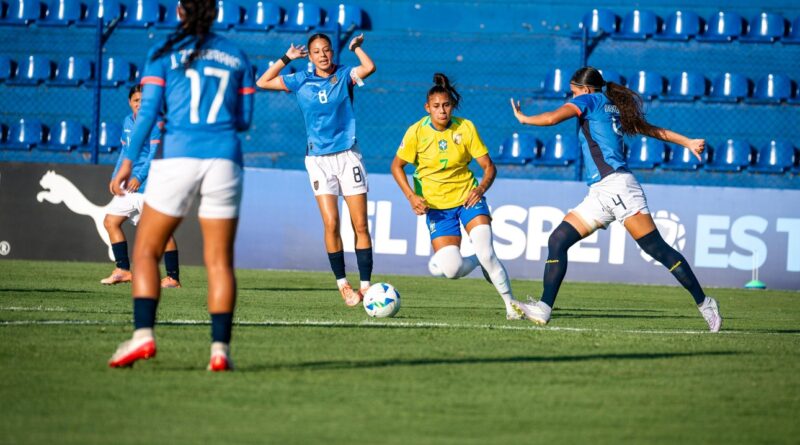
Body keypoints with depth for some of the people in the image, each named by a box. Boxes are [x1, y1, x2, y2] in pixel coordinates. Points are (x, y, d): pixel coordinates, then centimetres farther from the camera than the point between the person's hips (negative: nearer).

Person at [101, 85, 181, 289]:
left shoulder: (155, 122, -9)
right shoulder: (128, 122, 15)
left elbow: (155, 153, -15)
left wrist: (139, 177, -21)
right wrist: (116, 177, 15)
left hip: (148, 184, -9)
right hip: (130, 185, 9)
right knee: (110, 221, 8)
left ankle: (173, 277, -8)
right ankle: (123, 270, 12)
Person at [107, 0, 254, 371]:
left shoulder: (164, 54, 5)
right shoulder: (236, 57, 12)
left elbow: (147, 112, -3)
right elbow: (244, 120, 13)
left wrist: (128, 162, -1)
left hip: (177, 157, -2)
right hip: (224, 159, 2)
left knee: (146, 251, 6)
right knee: (219, 260, 4)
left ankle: (142, 334, -11)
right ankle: (220, 347, -6)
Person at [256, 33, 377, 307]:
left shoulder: (344, 75, 2)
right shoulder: (302, 81, 7)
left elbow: (369, 68, -18)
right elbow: (263, 82, 9)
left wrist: (356, 47, -7)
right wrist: (287, 58, 7)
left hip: (348, 155, 0)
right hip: (318, 159, 0)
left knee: (360, 225, -4)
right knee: (331, 224, -11)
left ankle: (365, 284, 0)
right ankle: (342, 284, -1)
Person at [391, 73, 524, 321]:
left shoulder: (466, 128, -9)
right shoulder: (417, 132, -11)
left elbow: (488, 166, -4)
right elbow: (397, 166, 3)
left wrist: (481, 188, -24)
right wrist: (411, 196, -11)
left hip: (467, 197, 0)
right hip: (436, 205, 0)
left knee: (485, 253, -22)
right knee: (451, 269, -17)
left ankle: (511, 304, -4)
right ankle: (478, 263, 19)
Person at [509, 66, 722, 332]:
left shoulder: (590, 100, 2)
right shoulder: (615, 109, 25)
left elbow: (552, 118, -9)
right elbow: (653, 130, 29)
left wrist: (523, 118, 9)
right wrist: (688, 143, 36)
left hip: (615, 184, -9)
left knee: (657, 249, -9)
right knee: (557, 241, 1)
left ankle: (704, 303, -8)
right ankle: (544, 308, -6)